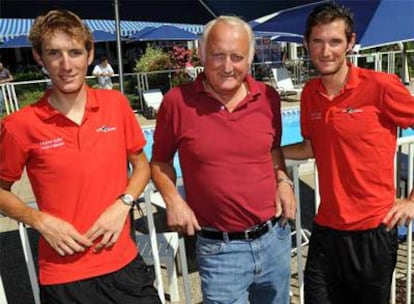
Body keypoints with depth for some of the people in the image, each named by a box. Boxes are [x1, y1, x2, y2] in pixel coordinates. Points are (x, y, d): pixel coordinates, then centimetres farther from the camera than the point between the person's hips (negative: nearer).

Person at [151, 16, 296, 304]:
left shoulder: (269, 97, -2)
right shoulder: (177, 100, -11)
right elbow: (160, 160, 3)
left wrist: (284, 182, 0)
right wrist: (173, 199, -11)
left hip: (275, 238, 4)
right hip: (219, 248, -4)